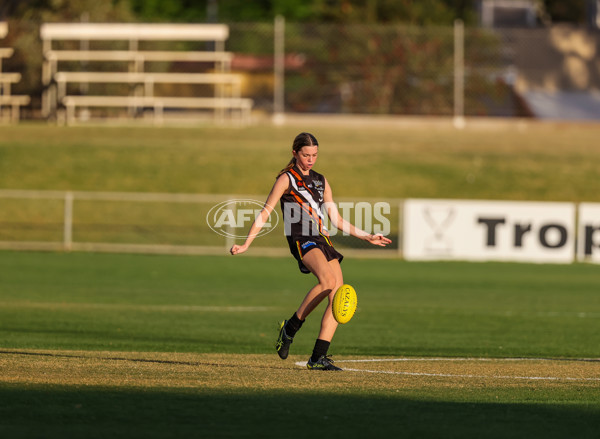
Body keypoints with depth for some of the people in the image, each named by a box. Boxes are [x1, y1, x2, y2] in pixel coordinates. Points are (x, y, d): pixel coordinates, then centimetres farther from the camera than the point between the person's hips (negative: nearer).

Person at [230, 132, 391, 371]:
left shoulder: (321, 181, 22)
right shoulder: (286, 178, 4)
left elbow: (337, 220, 25)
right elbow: (265, 212, -1)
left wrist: (367, 237, 22)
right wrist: (246, 244, -9)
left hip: (323, 240, 6)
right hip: (301, 240, -6)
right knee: (328, 280, -31)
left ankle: (318, 357, -7)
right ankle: (290, 328, -16)